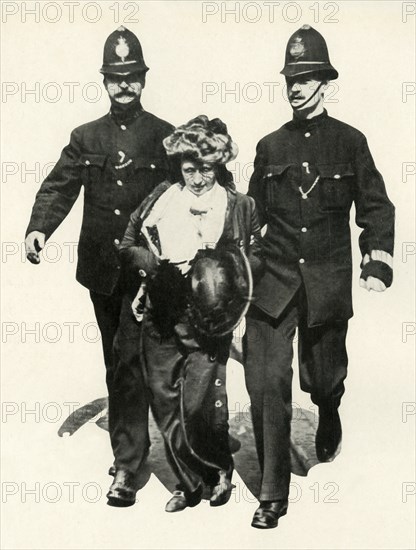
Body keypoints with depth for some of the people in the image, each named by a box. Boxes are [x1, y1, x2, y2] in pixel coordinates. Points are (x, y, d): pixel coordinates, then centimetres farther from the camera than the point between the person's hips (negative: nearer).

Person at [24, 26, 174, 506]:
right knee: (116, 361, 13)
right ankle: (131, 444, 28)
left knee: (132, 362, -7)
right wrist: (38, 229, -17)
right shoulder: (86, 138, 10)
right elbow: (59, 187, 1)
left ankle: (126, 465, -2)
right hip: (102, 270, 3)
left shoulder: (165, 136, 3)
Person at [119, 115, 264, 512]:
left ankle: (219, 470, 21)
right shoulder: (161, 198, 9)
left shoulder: (240, 207, 4)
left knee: (198, 407, -8)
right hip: (160, 319, 3)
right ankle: (188, 483, 25)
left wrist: (220, 271, -13)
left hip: (206, 322, -3)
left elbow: (256, 260, 6)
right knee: (166, 406, 7)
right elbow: (127, 246, 12)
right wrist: (156, 266, -8)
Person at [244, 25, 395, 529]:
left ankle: (329, 419, 50)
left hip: (327, 282, -1)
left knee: (322, 378, 11)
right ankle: (273, 493, 3)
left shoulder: (349, 142, 3)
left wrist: (377, 265, -4)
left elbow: (376, 208, 6)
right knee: (266, 382, -8)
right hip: (273, 280, 1)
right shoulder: (269, 146, 8)